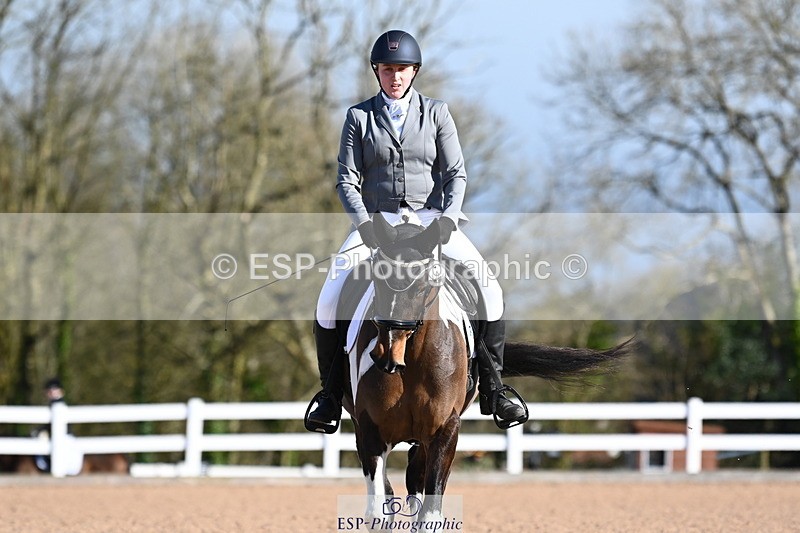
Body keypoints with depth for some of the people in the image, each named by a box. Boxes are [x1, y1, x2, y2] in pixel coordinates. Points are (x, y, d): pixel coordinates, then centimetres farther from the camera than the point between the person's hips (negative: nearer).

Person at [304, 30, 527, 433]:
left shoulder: (436, 113, 5)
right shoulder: (359, 117, 5)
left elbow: (456, 173, 1)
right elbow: (347, 180, 0)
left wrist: (448, 217, -17)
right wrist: (364, 223, -18)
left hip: (431, 218, 0)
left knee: (489, 290, -18)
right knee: (329, 300, -20)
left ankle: (492, 390, -7)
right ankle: (330, 394, -3)